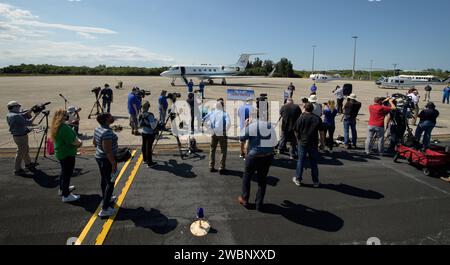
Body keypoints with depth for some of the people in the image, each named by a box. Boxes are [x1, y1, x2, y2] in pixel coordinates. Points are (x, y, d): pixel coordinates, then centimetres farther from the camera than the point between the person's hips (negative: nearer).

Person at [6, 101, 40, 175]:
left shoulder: (10, 115, 6)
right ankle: (17, 170, 11)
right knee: (21, 152, 1)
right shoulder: (16, 116, -25)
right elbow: (28, 123, -23)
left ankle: (28, 164, 42)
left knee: (26, 150, 24)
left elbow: (24, 115, 8)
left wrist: (31, 110, -5)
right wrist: (36, 115, -16)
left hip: (17, 135, 10)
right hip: (20, 137, -10)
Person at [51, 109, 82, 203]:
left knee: (64, 171, 25)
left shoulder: (56, 126, 6)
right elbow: (72, 141, -27)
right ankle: (66, 196, 8)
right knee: (67, 174, 0)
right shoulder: (64, 127, -26)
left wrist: (77, 141, -1)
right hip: (67, 154, -10)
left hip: (61, 153, 10)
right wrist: (79, 142, -7)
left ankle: (62, 189, 42)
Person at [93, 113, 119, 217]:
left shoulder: (98, 129, 3)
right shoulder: (107, 132, -27)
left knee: (104, 179, 23)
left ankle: (106, 198, 43)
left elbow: (94, 142, 17)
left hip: (99, 157, 9)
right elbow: (108, 150, -28)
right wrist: (114, 164, -23)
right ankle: (105, 209, 1)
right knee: (110, 182, -1)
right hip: (107, 159, -9)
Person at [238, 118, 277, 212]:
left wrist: (246, 126, 13)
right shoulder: (269, 126, 5)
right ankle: (259, 204, 19)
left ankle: (245, 200, 28)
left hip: (254, 157, -3)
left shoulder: (250, 127, -8)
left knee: (247, 177, 18)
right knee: (262, 180, 14)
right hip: (268, 156, 4)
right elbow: (274, 142, 8)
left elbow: (242, 137, 6)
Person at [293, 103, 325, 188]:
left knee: (301, 161, 9)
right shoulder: (317, 119, 0)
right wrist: (322, 142, 11)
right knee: (314, 162, 8)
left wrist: (298, 139, 13)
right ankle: (316, 182, 14)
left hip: (303, 142, -1)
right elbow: (321, 132, 2)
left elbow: (296, 131, -3)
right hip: (314, 143, 1)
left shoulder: (301, 118, -5)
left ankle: (298, 179, 16)